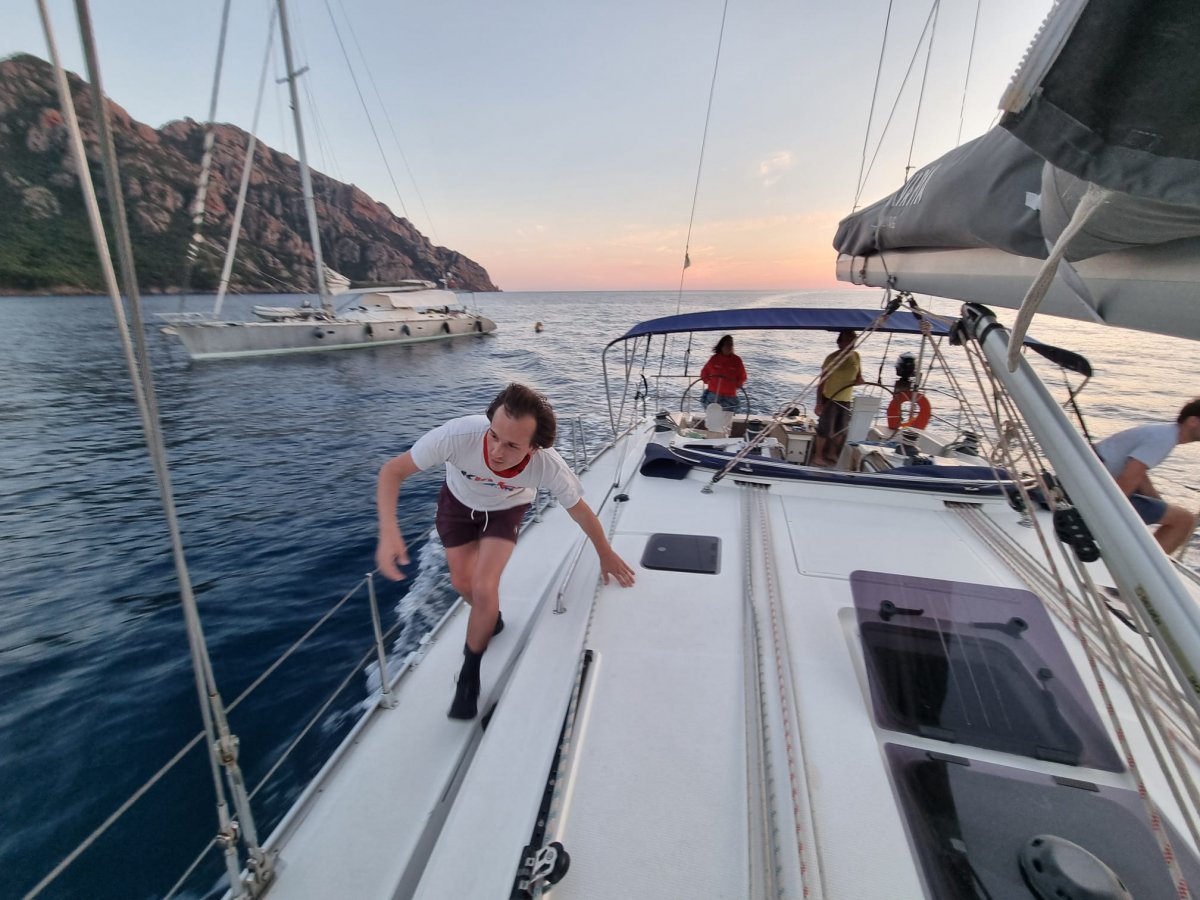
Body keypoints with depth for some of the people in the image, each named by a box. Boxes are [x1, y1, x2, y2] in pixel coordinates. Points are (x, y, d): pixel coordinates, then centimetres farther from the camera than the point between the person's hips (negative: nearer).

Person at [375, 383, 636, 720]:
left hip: (506, 509, -1)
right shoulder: (459, 435, -43)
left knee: (484, 587, -15)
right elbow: (392, 470, -29)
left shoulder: (549, 467, -39)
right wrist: (389, 531, -44)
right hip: (459, 501, 2)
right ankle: (490, 618, 46)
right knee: (463, 583, 10)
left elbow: (580, 511, -18)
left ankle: (470, 672, 12)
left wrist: (606, 554, -4)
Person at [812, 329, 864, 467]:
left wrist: (859, 380, -12)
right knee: (825, 429, -1)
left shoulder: (856, 356, 2)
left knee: (841, 430, 14)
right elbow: (822, 381, -13)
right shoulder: (832, 358, -14)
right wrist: (819, 402, -18)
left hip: (847, 400, 6)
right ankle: (818, 456, 12)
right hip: (830, 399, -6)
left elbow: (858, 377, 13)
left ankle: (832, 454, 31)